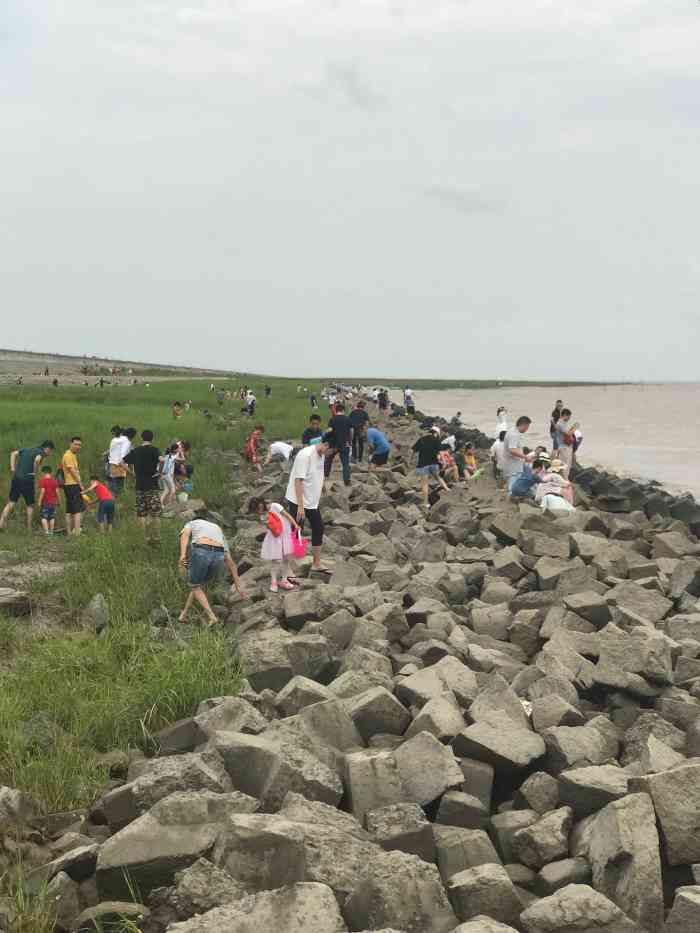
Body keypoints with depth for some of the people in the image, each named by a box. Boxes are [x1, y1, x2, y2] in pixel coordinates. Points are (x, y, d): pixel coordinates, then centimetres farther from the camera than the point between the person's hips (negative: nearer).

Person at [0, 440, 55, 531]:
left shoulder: (26, 449, 19)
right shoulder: (41, 452, -3)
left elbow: (13, 454, 17)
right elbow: (37, 460, -24)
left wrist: (13, 468, 10)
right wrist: (34, 473, -12)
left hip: (16, 478, 6)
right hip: (27, 480, -6)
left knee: (11, 503, 9)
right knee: (30, 505, 10)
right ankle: (29, 529, 11)